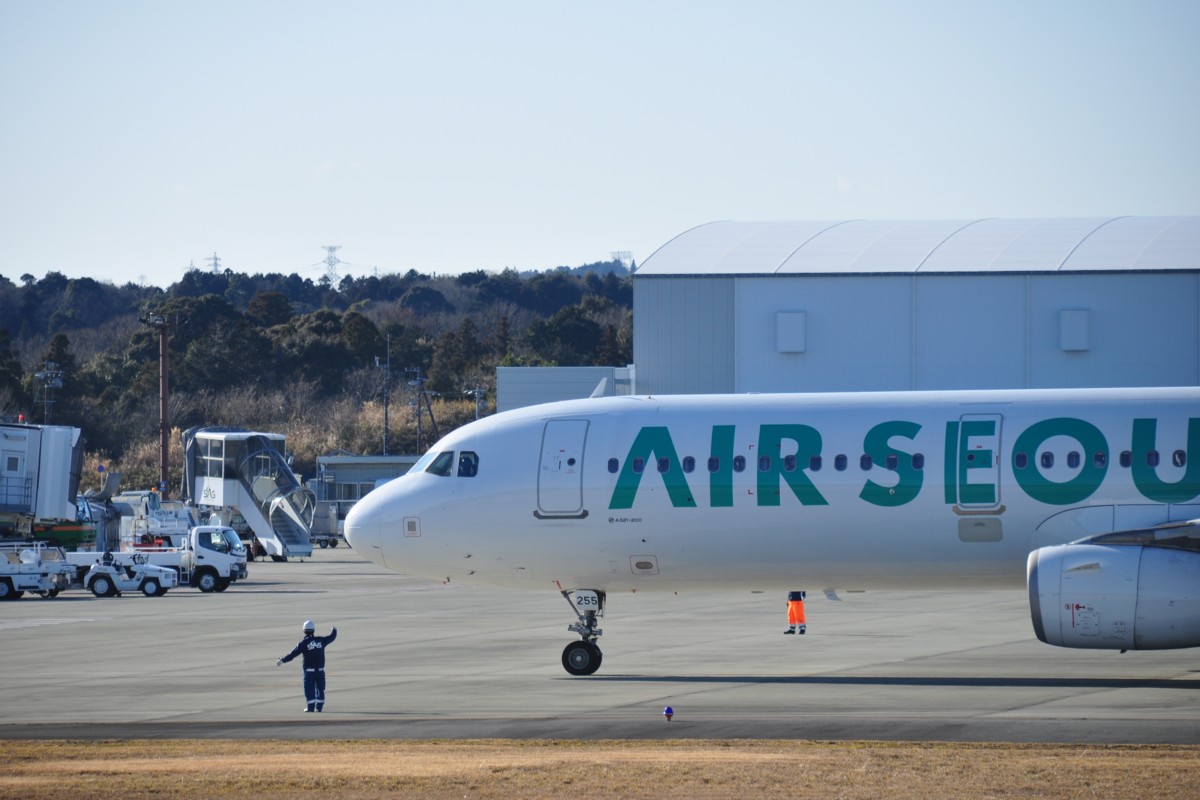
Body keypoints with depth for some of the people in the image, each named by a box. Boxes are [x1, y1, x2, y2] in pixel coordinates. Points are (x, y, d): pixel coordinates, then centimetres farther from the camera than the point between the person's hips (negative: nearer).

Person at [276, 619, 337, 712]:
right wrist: (334, 630, 41)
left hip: (309, 670, -3)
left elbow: (293, 654, -10)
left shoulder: (304, 643, -10)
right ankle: (319, 707, 11)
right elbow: (332, 637, 18)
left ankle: (310, 707, 2)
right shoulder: (321, 640, 1)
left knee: (309, 688, 3)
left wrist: (282, 661, -3)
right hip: (320, 669, 3)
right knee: (320, 688, 11)